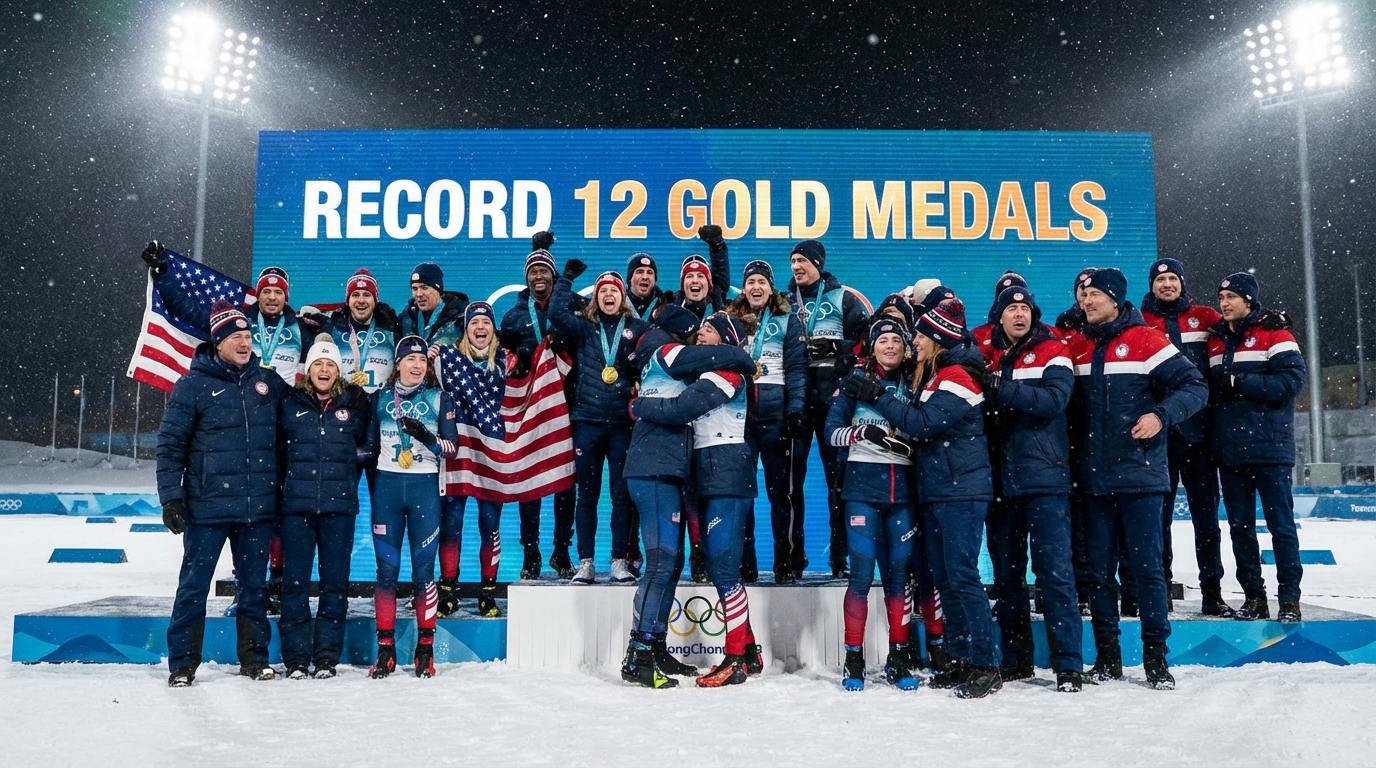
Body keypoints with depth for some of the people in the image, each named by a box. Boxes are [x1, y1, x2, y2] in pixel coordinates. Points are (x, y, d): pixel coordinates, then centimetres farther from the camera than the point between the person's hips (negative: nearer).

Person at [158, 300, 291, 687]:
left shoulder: (268, 381, 7)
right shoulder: (193, 385, -4)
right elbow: (170, 444, -3)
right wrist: (171, 497, -9)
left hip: (258, 508, 3)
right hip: (207, 507, -3)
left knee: (254, 585, 11)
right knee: (194, 586, 3)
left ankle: (254, 658, 22)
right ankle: (182, 663, 15)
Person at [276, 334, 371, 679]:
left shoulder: (355, 402, 7)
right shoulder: (290, 402, 6)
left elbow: (367, 446, 15)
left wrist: (343, 467, 3)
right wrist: (298, 471, 3)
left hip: (339, 506, 0)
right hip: (296, 504, 0)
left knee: (335, 580, 4)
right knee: (295, 580, 2)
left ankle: (328, 657, 13)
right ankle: (295, 658, 11)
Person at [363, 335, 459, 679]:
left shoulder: (440, 399, 5)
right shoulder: (380, 398, 9)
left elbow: (452, 448, -1)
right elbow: (370, 447, 14)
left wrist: (427, 437, -19)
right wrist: (374, 490, 9)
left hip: (424, 487, -1)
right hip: (387, 486, 1)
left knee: (424, 569, -1)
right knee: (386, 568, 2)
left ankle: (426, 648, 8)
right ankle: (385, 648, 10)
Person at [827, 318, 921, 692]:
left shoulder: (913, 385, 11)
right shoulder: (856, 379, 5)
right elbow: (832, 431, 2)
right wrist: (866, 430, -15)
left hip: (903, 487, 3)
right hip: (862, 482, -2)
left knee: (900, 571, 4)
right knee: (863, 570, -7)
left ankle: (899, 657, 15)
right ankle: (853, 658, 3)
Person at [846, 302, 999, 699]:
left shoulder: (957, 377, -13)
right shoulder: (932, 375, 17)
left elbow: (922, 424, -21)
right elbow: (918, 424, 16)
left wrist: (877, 397, -17)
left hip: (961, 492, -9)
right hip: (936, 491, 10)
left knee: (962, 576, -9)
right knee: (944, 577, 10)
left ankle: (985, 665, -3)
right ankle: (961, 660, 17)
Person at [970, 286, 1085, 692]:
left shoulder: (1052, 351, 0)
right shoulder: (985, 356, 12)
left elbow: (1053, 400, -17)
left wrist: (1000, 387, -22)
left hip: (1044, 478, -4)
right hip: (999, 480, 4)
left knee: (1055, 570, -5)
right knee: (1006, 574, 11)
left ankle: (1069, 664, 2)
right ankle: (1015, 659, 22)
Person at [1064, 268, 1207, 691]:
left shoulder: (1145, 340, -4)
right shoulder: (1076, 346, 9)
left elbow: (1195, 385, -6)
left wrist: (1161, 416, -21)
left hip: (1139, 474, -4)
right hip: (1094, 477, 4)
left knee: (1146, 566, 0)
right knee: (1099, 569, 9)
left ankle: (1156, 657, 12)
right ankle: (1107, 657, 20)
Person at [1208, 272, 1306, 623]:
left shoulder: (1273, 333, -4)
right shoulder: (1215, 340, 13)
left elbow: (1292, 379, -15)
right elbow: (1207, 386, 17)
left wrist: (1239, 382, -18)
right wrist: (1215, 385, -4)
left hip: (1269, 447, -6)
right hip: (1229, 450, 6)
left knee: (1281, 523, 0)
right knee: (1239, 525, 9)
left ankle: (1289, 598, 8)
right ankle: (1253, 596, 18)